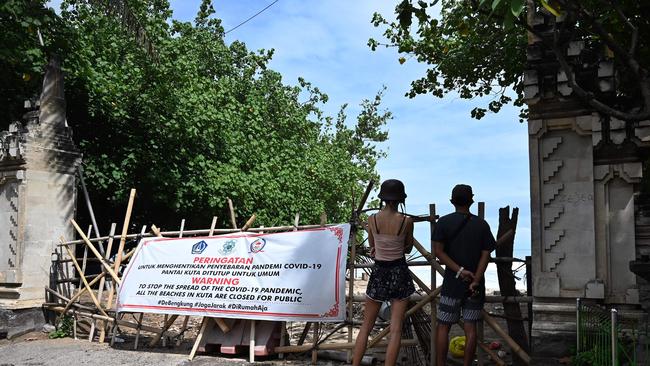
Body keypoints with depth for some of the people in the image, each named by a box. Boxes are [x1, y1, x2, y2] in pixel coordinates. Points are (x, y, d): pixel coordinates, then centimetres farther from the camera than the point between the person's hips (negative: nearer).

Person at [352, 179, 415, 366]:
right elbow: (408, 248, 7)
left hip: (379, 273, 2)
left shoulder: (372, 219, -6)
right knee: (396, 329, 3)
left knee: (366, 326, 13)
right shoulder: (407, 221, -10)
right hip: (400, 273, -1)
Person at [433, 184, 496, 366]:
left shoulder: (444, 222, -2)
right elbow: (486, 255, -5)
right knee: (470, 327, 7)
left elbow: (439, 251, -11)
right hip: (476, 284, 2)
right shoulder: (482, 224, 2)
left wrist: (459, 270, -12)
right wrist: (476, 280, -10)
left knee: (443, 326, 6)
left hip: (452, 282, -2)